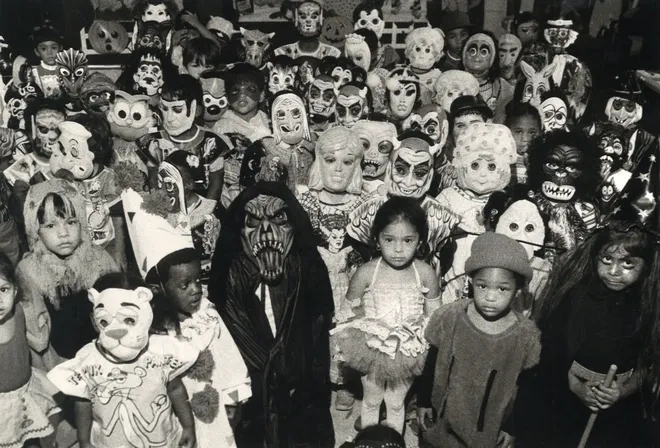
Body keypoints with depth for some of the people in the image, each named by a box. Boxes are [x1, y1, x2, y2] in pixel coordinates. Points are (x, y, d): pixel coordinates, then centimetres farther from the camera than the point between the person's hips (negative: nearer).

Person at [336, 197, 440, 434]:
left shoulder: (426, 273, -15)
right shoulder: (365, 273, -19)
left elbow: (434, 315, -3)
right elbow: (351, 312, -8)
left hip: (408, 352, 0)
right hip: (373, 349, 0)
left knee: (396, 403, 22)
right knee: (371, 401, 23)